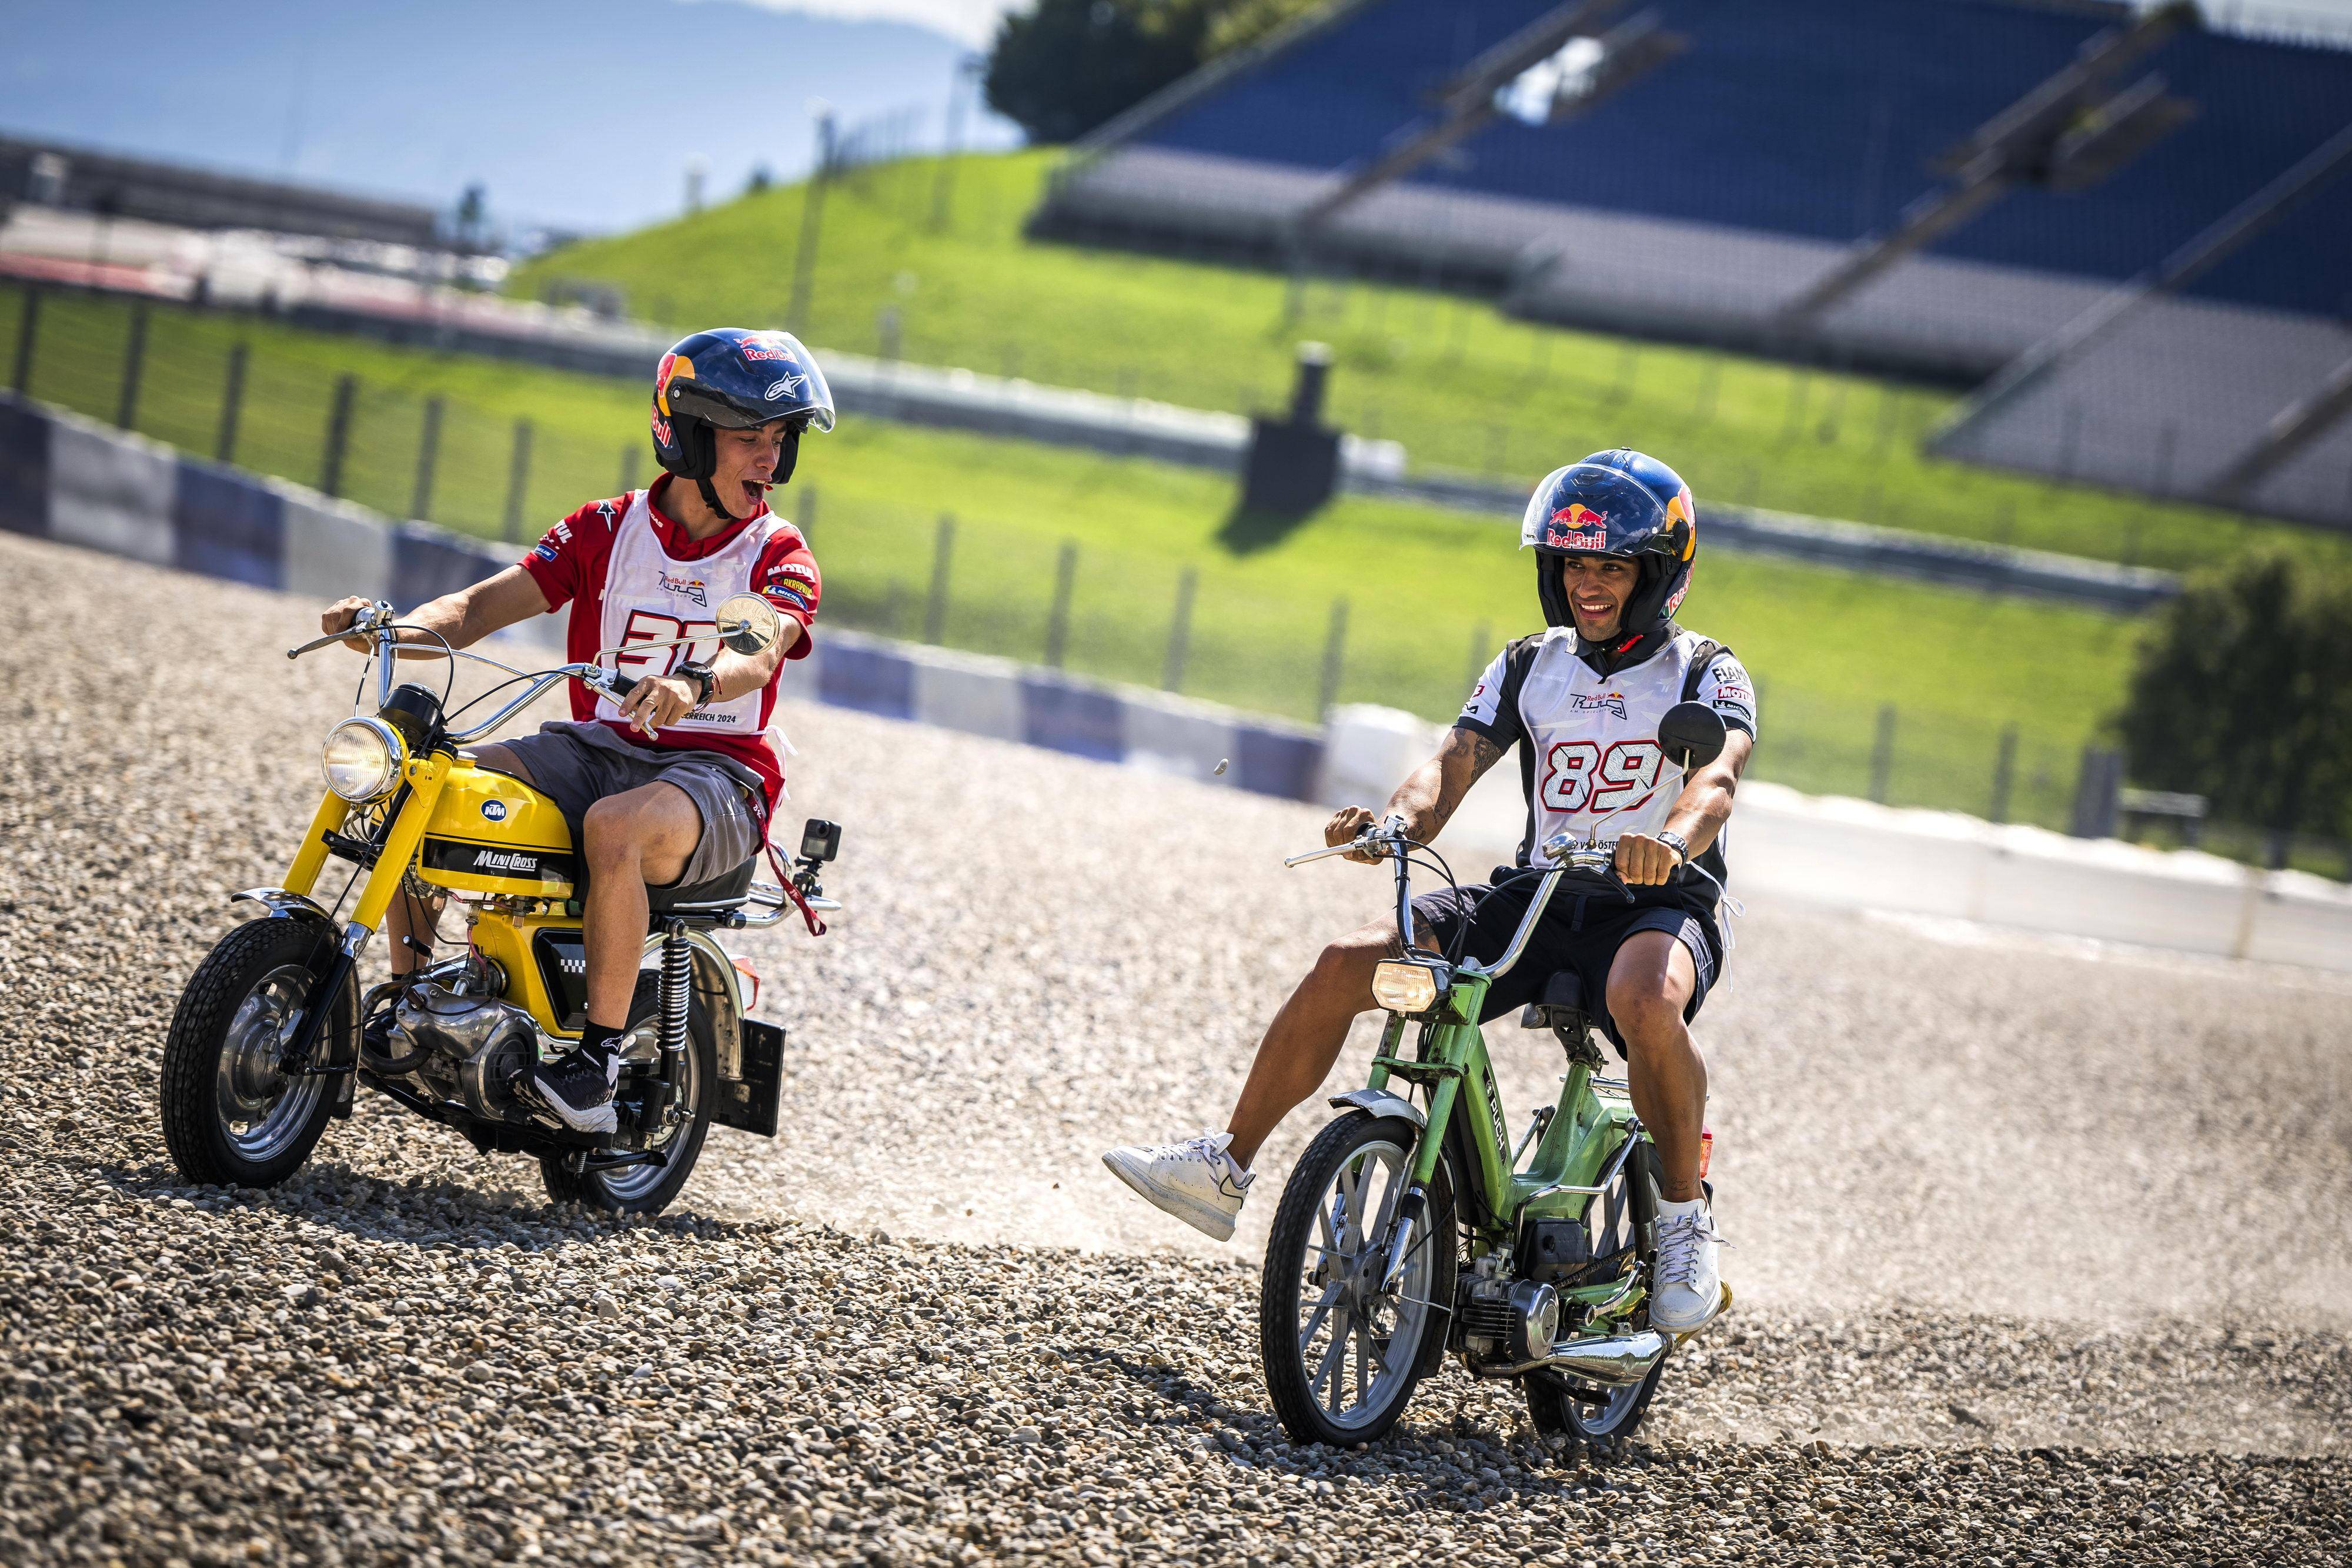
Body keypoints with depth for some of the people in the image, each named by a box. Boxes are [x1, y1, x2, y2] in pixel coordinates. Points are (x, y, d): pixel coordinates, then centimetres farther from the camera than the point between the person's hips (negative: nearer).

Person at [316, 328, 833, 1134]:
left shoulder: (782, 558, 0)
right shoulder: (607, 531, 9)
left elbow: (759, 654, -21)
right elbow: (482, 607, 1)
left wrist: (694, 683, -44)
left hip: (716, 771, -4)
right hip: (595, 749, 4)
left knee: (617, 827, -38)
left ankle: (601, 1052, -31)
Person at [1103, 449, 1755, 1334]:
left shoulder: (1707, 676, -2)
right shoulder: (1528, 668, 12)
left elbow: (1717, 779, -22)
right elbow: (1455, 764, -1)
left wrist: (1670, 842, -46)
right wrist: (1396, 823, -25)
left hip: (1657, 902, -5)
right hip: (1534, 895, 5)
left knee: (1646, 997, -41)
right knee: (1346, 963, -13)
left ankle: (1684, 1222, -23)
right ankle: (1226, 1168, -3)